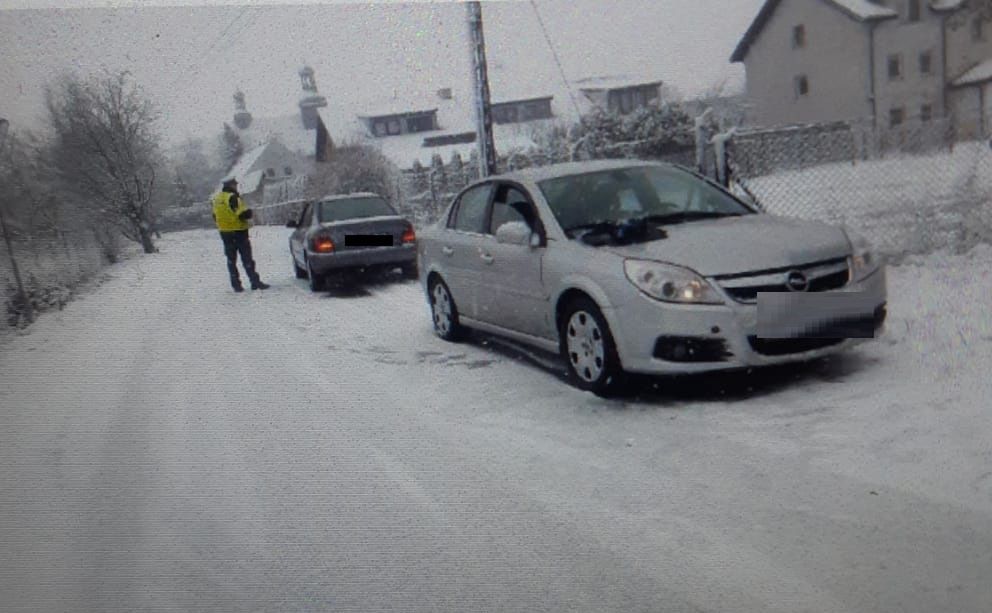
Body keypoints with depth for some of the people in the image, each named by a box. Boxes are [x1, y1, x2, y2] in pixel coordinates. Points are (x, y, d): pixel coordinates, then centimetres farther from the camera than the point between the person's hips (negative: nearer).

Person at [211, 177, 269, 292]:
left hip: (225, 232, 7)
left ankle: (236, 284, 12)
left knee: (231, 260, 11)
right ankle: (255, 282, -2)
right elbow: (243, 213, -22)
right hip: (238, 232, -7)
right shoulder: (233, 197, -16)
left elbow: (215, 216, 16)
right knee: (247, 259, -2)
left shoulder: (217, 198, 9)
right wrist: (249, 212, -2)